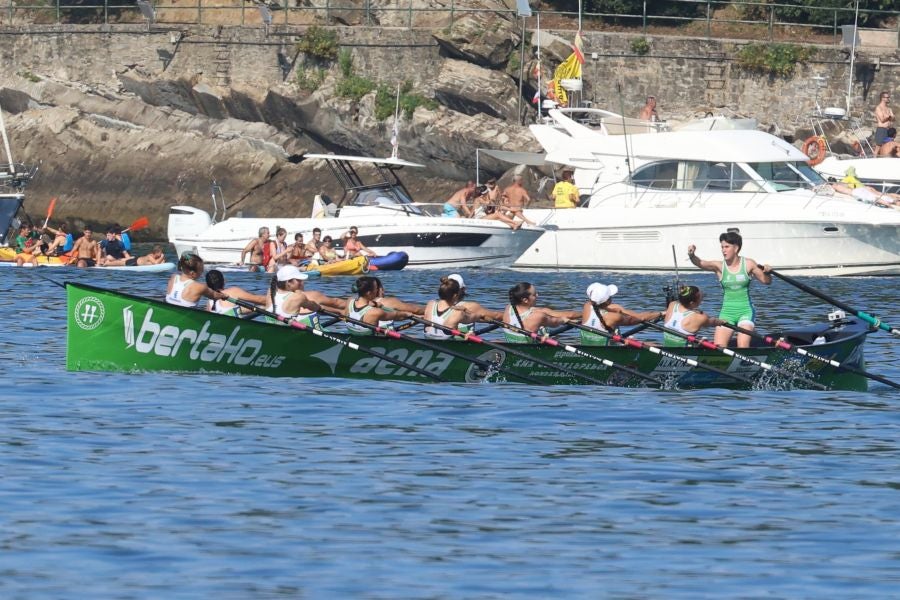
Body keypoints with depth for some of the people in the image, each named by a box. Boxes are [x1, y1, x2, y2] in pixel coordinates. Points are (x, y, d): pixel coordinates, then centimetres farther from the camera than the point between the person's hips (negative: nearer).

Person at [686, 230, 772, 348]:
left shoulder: (748, 264, -2)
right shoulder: (719, 266, -3)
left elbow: (766, 281, 8)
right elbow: (700, 263, -21)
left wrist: (767, 272, -14)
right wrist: (691, 255, -42)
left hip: (746, 311, -2)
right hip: (727, 311, 2)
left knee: (743, 346, -18)